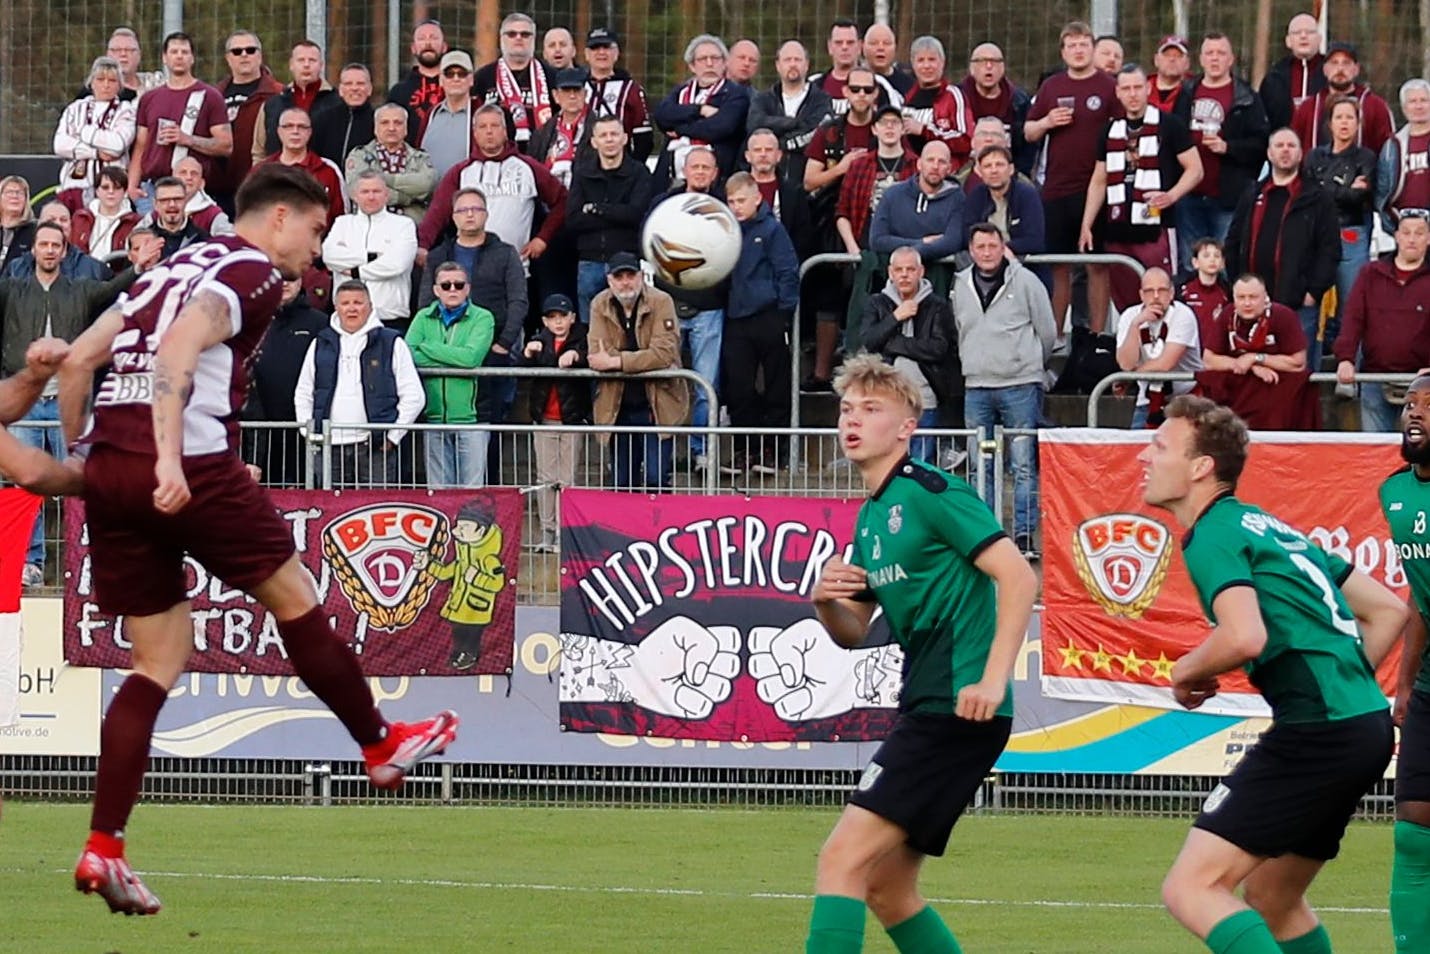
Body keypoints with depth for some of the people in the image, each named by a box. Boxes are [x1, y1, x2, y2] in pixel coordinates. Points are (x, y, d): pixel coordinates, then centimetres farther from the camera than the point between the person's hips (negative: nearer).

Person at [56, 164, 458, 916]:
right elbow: (179, 350, -19)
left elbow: (77, 361, 20)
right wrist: (170, 459, -27)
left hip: (107, 465, 8)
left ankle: (103, 850, 0)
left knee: (159, 661, 9)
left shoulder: (172, 268, 24)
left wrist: (74, 459, 24)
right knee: (294, 597, 13)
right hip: (189, 467, -8)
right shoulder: (253, 272, -1)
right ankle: (382, 747, 27)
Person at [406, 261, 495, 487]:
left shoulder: (482, 318, 2)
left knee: (473, 490, -5)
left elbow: (472, 357, -14)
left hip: (470, 417, -3)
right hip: (434, 416, 3)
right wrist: (455, 359, -12)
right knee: (438, 491, 5)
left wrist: (427, 348, -6)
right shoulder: (424, 319, 11)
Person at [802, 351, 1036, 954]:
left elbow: (1019, 577, -16)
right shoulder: (870, 519, 18)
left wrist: (993, 679, -22)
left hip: (957, 710, -10)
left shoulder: (931, 493, -9)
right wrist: (825, 602, 0)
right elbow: (852, 633, 23)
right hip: (924, 707, 10)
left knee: (843, 859, -15)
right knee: (886, 890, 13)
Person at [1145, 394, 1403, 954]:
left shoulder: (1213, 535, -6)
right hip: (1367, 724, 10)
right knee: (1271, 901, 22)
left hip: (1316, 735, -10)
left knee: (1191, 888, -12)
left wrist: (1187, 671, -4)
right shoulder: (1268, 527, 22)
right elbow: (1387, 610, 25)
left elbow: (1245, 636, -24)